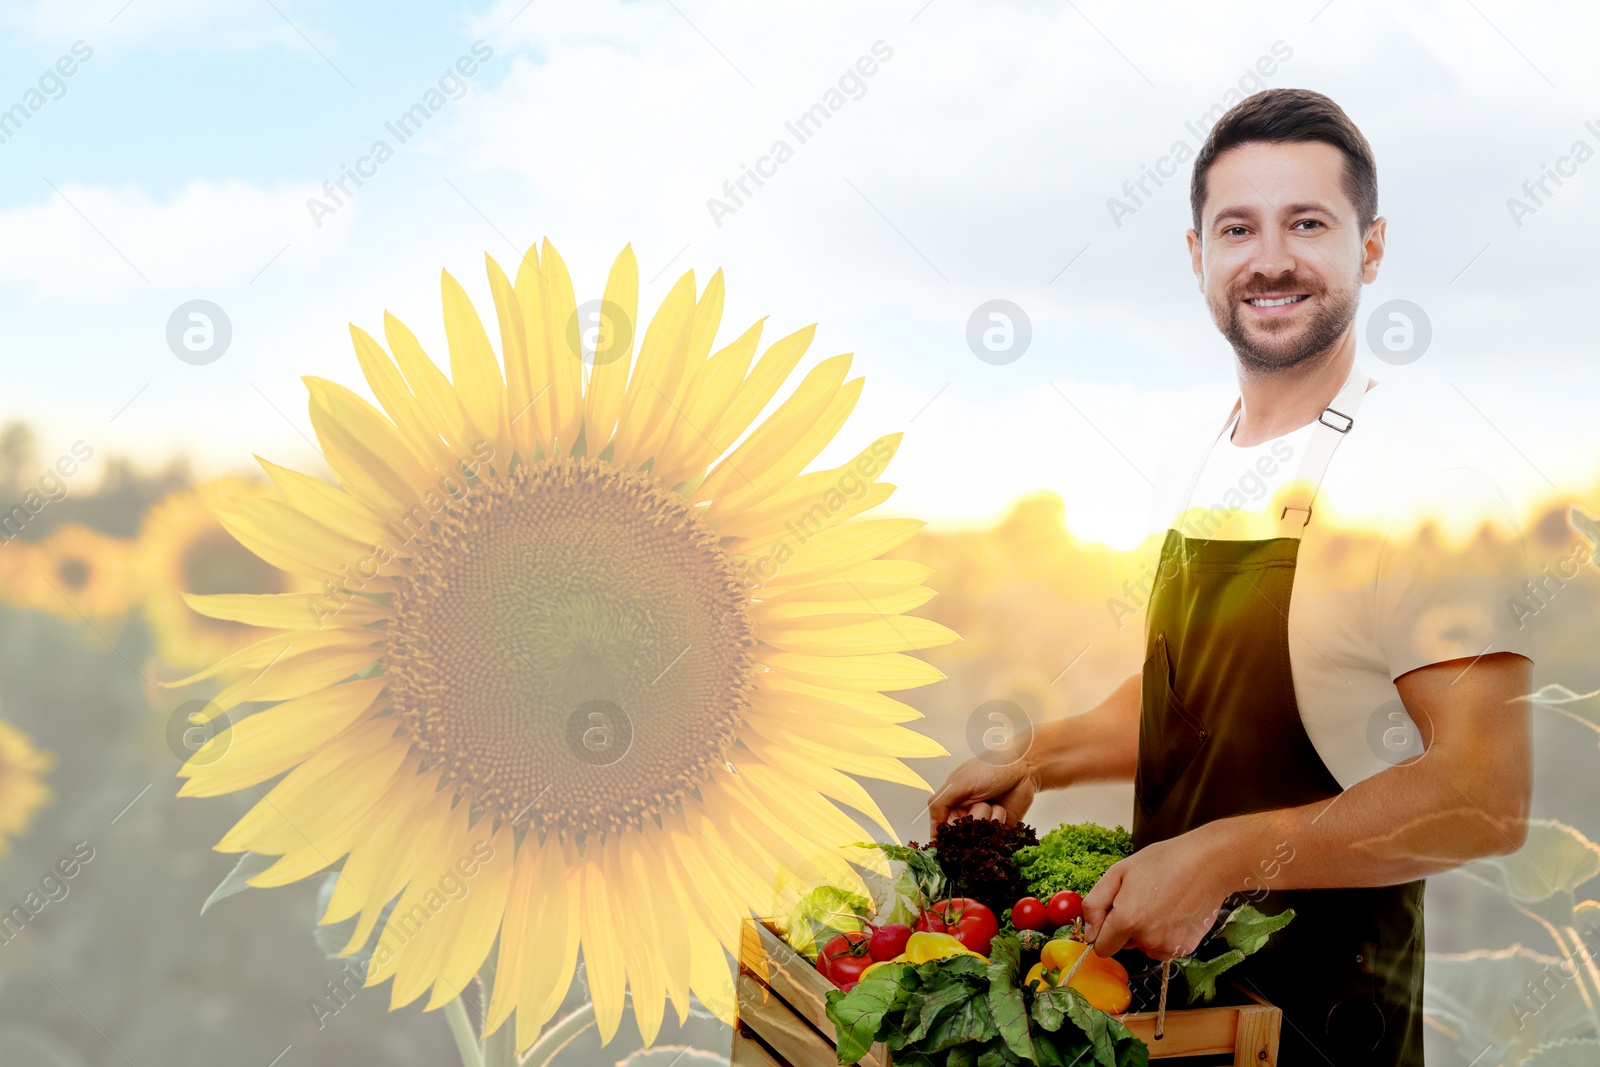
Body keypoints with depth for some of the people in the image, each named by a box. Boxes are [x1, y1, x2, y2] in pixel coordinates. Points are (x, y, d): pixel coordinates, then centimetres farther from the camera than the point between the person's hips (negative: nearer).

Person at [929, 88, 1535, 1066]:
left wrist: (1221, 856, -31)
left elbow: (1485, 800, -25)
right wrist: (1038, 763, 8)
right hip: (1165, 955, 7)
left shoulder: (1422, 488, -20)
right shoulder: (1197, 472, 4)